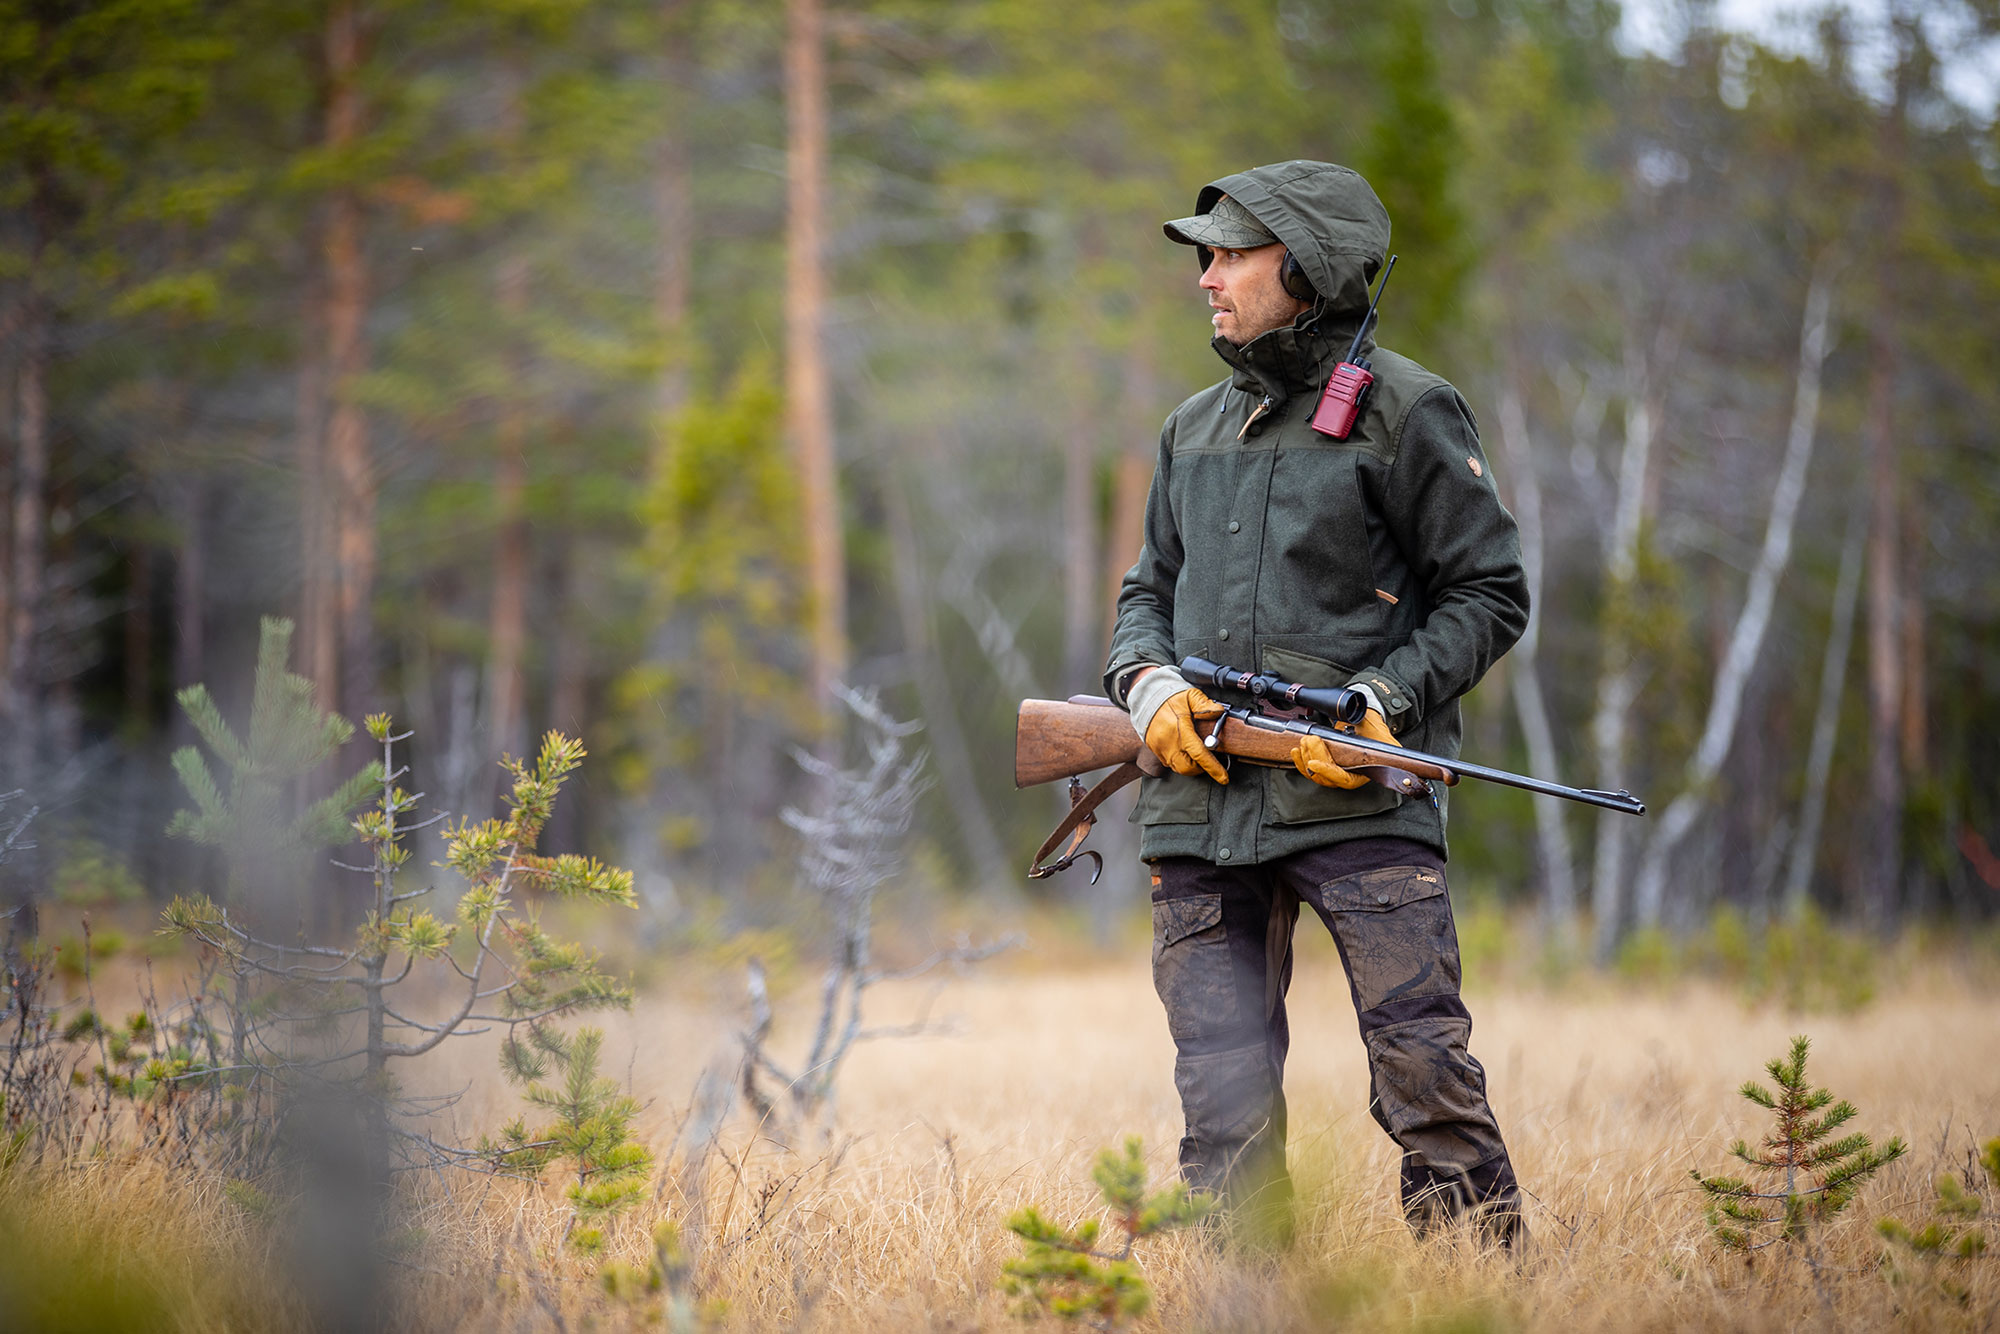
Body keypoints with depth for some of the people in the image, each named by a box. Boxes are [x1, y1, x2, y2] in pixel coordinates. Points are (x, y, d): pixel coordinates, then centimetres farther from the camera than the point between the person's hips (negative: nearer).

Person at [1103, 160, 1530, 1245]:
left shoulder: (1403, 413, 1)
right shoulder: (1193, 431, 19)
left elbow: (1490, 593, 2)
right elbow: (1149, 592, 24)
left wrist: (1383, 702, -11)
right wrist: (1150, 685, 2)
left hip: (1358, 798, -5)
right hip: (1201, 804, 5)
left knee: (1424, 1073, -11)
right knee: (1226, 1111, 1)